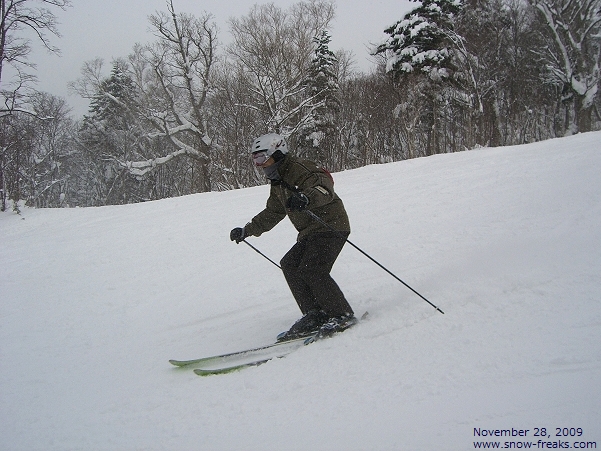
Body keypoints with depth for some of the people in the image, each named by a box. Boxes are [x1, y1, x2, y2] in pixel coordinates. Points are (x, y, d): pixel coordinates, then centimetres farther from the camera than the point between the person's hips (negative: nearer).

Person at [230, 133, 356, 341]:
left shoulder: (300, 169, -12)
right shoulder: (277, 183, 18)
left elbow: (324, 187, -29)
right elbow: (272, 213, 30)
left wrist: (307, 198, -49)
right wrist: (247, 230, 27)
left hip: (331, 226, -10)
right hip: (309, 232, 10)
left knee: (311, 270, -22)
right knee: (289, 265, -3)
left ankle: (343, 315, -13)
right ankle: (315, 315, -2)